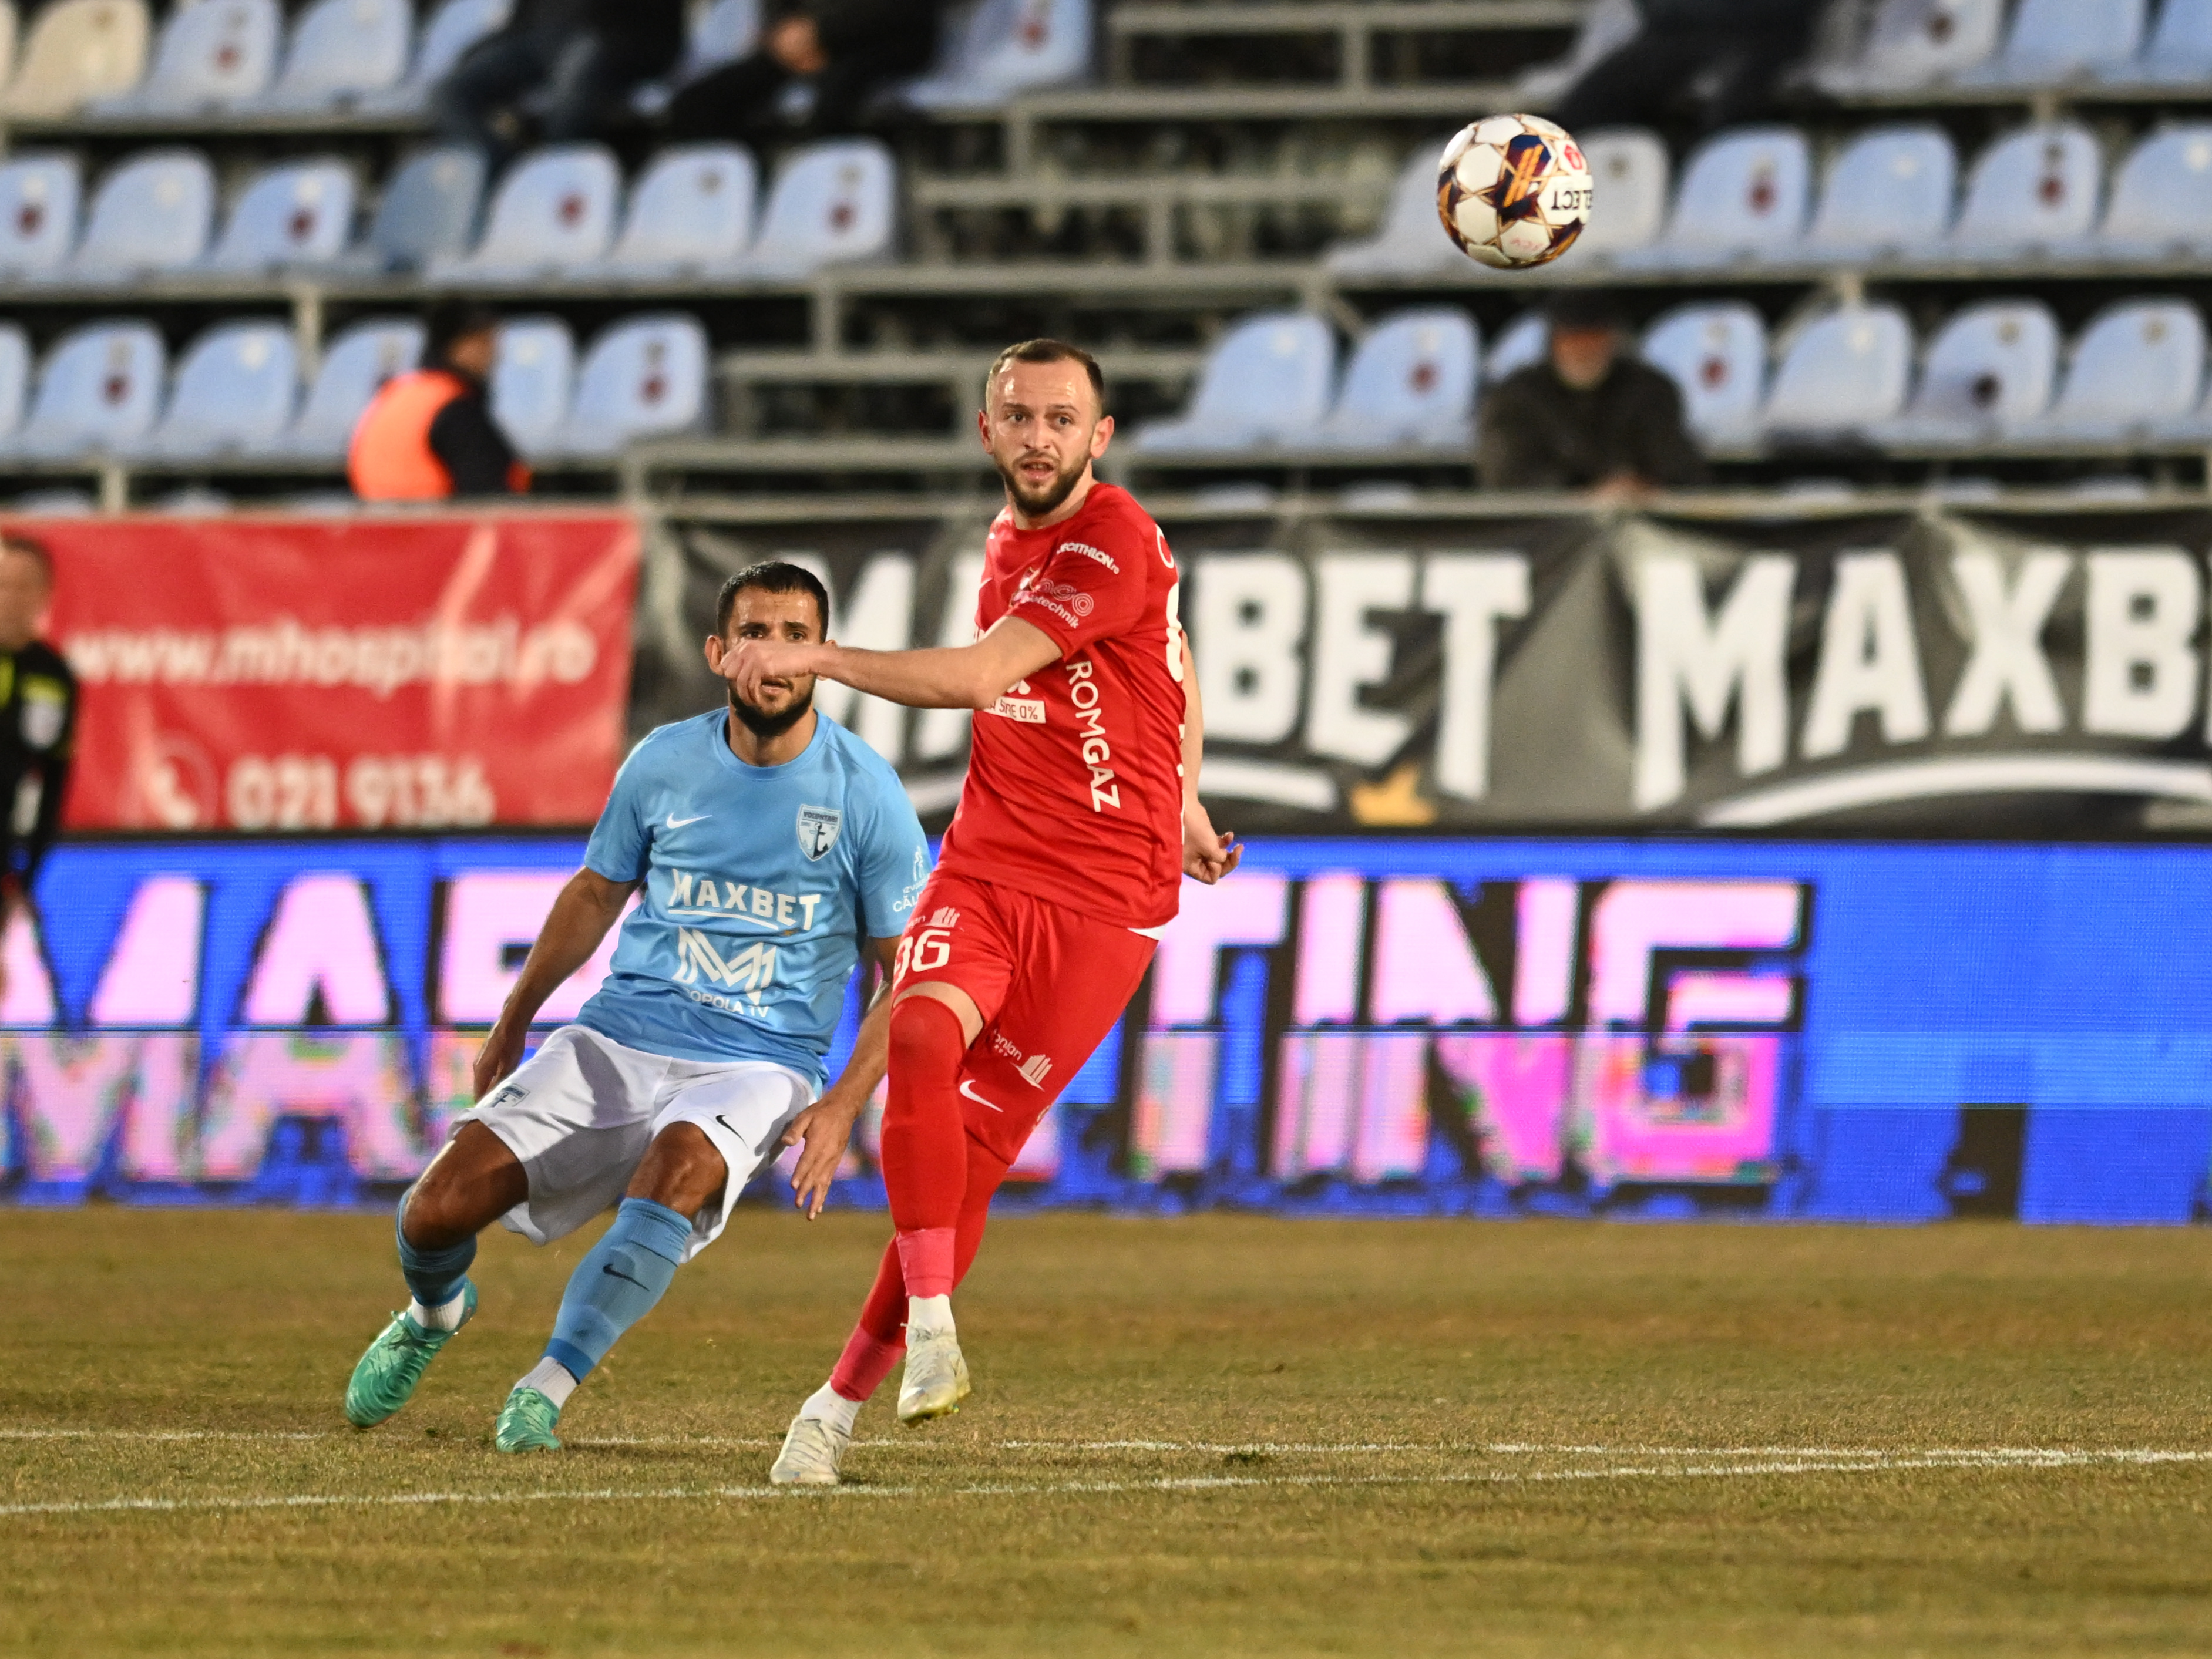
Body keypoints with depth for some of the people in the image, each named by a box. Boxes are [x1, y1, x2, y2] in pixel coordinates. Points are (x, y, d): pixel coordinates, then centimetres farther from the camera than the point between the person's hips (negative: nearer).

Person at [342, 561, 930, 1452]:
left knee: (682, 1164, -39)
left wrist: (842, 1107, -11)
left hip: (757, 1062, -3)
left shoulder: (865, 793, -5)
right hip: (618, 1038, 3)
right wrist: (512, 1022, 25)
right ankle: (433, 1313, 26)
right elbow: (596, 894, 20)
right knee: (438, 1209, -12)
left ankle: (547, 1388, -28)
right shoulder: (666, 762, 2)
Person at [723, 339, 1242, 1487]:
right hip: (984, 866, 6)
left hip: (1103, 896, -6)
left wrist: (816, 657, -20)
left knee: (973, 1149, -5)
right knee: (920, 1041, -25)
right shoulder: (1011, 536, 13)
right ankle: (931, 1332, -22)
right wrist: (1182, 803, 40)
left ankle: (843, 1398, 3)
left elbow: (979, 676, -23)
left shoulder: (1115, 546, -14)